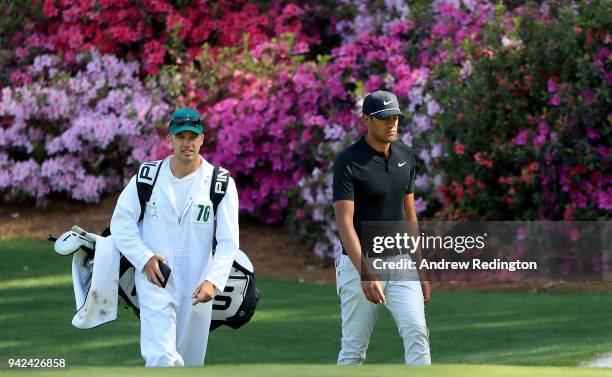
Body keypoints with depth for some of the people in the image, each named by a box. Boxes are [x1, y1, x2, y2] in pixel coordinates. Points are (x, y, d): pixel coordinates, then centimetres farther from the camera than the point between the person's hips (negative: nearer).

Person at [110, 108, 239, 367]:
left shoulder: (221, 184, -2)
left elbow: (228, 241, -6)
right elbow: (121, 223, 4)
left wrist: (213, 281, -21)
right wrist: (145, 258, -11)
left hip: (196, 288, 1)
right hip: (155, 282, -1)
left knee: (190, 362, 8)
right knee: (161, 358, -18)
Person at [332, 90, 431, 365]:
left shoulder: (405, 156, 7)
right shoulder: (348, 162, -12)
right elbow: (345, 222, -19)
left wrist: (421, 269, 15)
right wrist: (365, 273, -29)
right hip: (360, 263, -5)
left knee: (416, 331, -13)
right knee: (354, 348, 1)